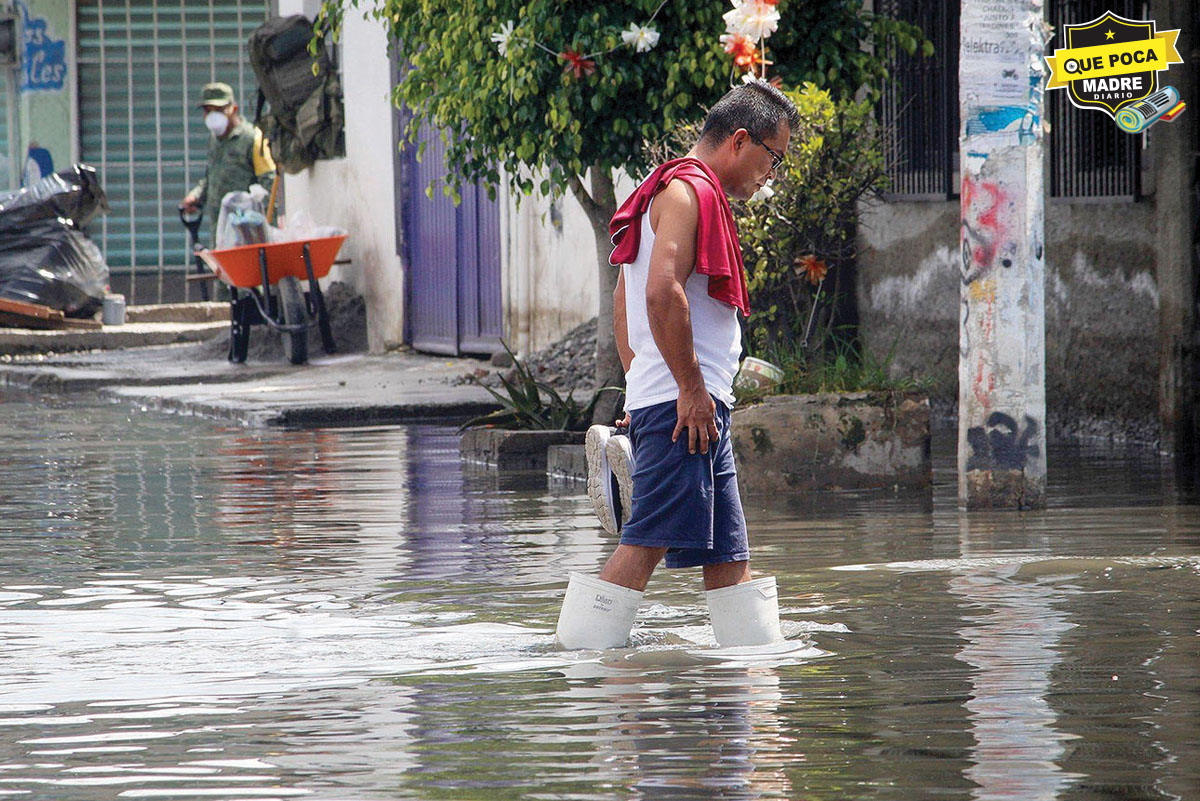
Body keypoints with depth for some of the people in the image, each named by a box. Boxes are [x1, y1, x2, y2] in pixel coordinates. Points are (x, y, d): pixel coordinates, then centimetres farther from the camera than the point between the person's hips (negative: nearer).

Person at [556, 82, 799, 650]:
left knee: (728, 551, 10)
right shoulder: (689, 193, -10)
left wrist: (638, 382, 24)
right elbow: (664, 292, -23)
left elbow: (624, 299, 28)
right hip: (683, 404, -11)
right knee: (648, 540, -13)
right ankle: (582, 655, -15)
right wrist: (691, 389, -20)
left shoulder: (675, 192, 24)